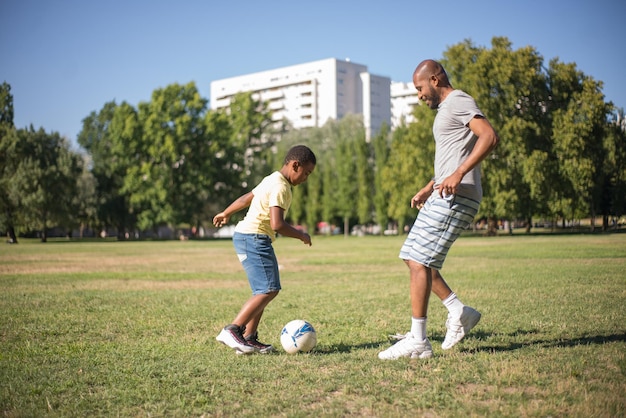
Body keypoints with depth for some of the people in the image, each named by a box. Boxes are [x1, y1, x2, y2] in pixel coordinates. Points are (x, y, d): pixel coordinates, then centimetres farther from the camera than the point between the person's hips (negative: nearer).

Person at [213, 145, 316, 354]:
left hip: (246, 236, 11)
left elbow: (246, 198, 29)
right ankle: (232, 331, -16)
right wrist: (301, 235, -10)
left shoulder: (272, 180, 17)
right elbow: (277, 224, -25)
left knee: (266, 291, 11)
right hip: (254, 238, -11)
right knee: (268, 290, -15)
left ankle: (249, 338, 13)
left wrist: (225, 213, 43)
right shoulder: (280, 187, -15)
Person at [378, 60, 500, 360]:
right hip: (444, 197, 11)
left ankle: (417, 341, -8)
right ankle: (459, 312, 13)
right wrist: (429, 188, 27)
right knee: (413, 258, 12)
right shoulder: (446, 108, 24)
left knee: (418, 261, -12)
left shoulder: (459, 102, -8)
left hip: (455, 198, -11)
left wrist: (458, 175, -31)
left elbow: (490, 136, -24)